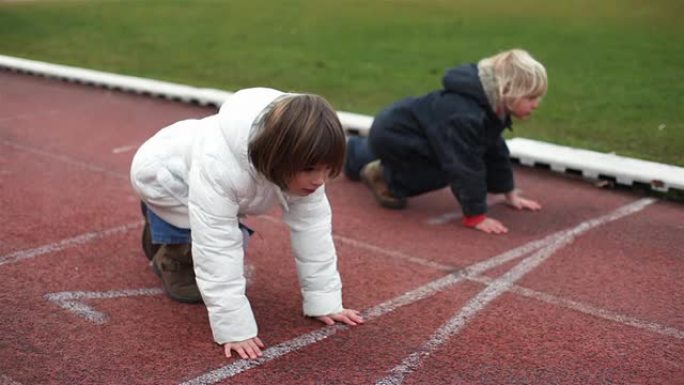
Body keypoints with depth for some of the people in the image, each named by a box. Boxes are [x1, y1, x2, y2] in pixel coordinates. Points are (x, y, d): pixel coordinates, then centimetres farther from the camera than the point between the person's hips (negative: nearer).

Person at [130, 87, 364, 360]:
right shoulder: (218, 168, -45)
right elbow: (218, 249, -43)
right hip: (161, 173, -6)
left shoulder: (300, 169, -27)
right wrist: (234, 328, -42)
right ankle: (170, 255, 7)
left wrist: (325, 302, -20)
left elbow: (313, 230, -21)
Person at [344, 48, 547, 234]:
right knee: (452, 167, -23)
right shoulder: (466, 116, -37)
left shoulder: (492, 109, -5)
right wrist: (476, 216, -28)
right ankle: (384, 177, -1)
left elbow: (495, 150, 7)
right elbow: (466, 167, -35)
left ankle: (355, 156, 68)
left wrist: (511, 194, 11)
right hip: (390, 133, -10)